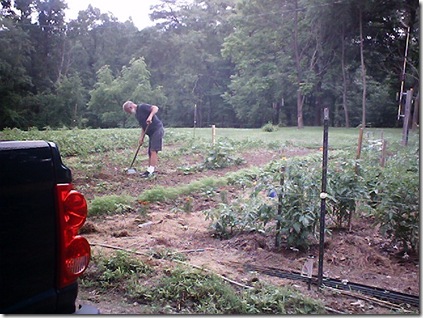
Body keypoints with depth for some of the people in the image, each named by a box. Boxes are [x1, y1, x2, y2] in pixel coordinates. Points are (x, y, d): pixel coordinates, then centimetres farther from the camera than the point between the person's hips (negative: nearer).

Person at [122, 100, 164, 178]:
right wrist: (141, 137, 9)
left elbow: (155, 108, -19)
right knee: (150, 152, 11)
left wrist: (150, 116, -32)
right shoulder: (137, 114, 18)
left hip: (157, 130, -10)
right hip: (151, 133, 10)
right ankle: (150, 170, 17)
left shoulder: (142, 107, -9)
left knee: (153, 151, -12)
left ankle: (150, 171, -13)